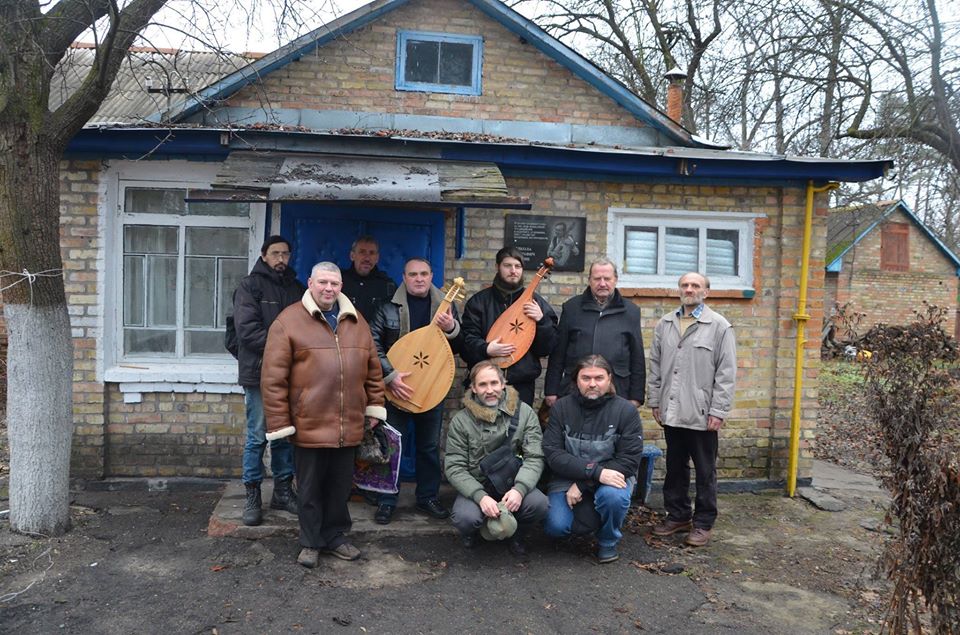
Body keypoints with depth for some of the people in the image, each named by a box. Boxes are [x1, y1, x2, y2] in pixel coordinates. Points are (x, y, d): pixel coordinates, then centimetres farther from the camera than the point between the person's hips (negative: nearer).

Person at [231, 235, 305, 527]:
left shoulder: (297, 288, 15)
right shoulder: (250, 286, -1)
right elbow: (247, 329, -13)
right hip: (259, 374, -5)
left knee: (286, 435, 11)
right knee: (257, 437, 0)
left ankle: (283, 491, 22)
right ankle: (252, 495, 10)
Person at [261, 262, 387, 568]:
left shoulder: (356, 322, 10)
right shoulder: (289, 321, -6)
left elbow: (373, 368, 15)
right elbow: (273, 378, -8)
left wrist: (374, 406, 11)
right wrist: (280, 423, -10)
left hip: (348, 426, 4)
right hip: (310, 424, -4)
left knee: (340, 484, 15)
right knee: (311, 487, 9)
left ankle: (334, 536, 32)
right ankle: (311, 543, 26)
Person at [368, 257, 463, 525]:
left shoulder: (445, 306, 3)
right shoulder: (389, 306, -5)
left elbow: (459, 347, 4)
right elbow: (373, 343, -10)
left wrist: (451, 328, -18)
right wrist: (390, 374, -21)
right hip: (396, 387, -2)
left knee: (430, 445, 12)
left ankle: (428, 497, 28)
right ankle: (386, 500, 18)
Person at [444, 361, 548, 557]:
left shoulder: (524, 413, -2)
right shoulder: (460, 422, -5)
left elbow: (535, 458, -8)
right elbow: (454, 467, -8)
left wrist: (519, 488, -27)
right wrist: (480, 496, -24)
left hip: (512, 484, 1)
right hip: (475, 487, -1)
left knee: (539, 503, -28)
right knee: (465, 518, -31)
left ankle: (515, 535, 7)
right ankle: (471, 533, 10)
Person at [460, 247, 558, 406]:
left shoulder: (535, 301, 6)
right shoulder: (479, 301, 3)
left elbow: (547, 348, 4)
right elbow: (467, 339, -1)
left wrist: (541, 320, -13)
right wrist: (486, 349, -20)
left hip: (522, 385, 1)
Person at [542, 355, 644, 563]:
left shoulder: (626, 410, -10)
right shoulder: (561, 408, -4)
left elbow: (629, 460, -13)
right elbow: (553, 453, -12)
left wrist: (583, 484, -19)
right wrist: (596, 472, -27)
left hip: (611, 474, -1)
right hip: (568, 477, 1)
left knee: (613, 496, -35)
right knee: (555, 527, -21)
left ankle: (608, 542, -2)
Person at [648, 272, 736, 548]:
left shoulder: (719, 326, -4)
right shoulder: (665, 324, 10)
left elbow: (726, 373, -7)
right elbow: (655, 365, 12)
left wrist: (718, 411, -11)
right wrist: (655, 400, 7)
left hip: (702, 414, -4)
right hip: (672, 412, 4)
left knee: (705, 471, 7)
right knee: (675, 468, 14)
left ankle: (703, 523, 19)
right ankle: (678, 515, 28)